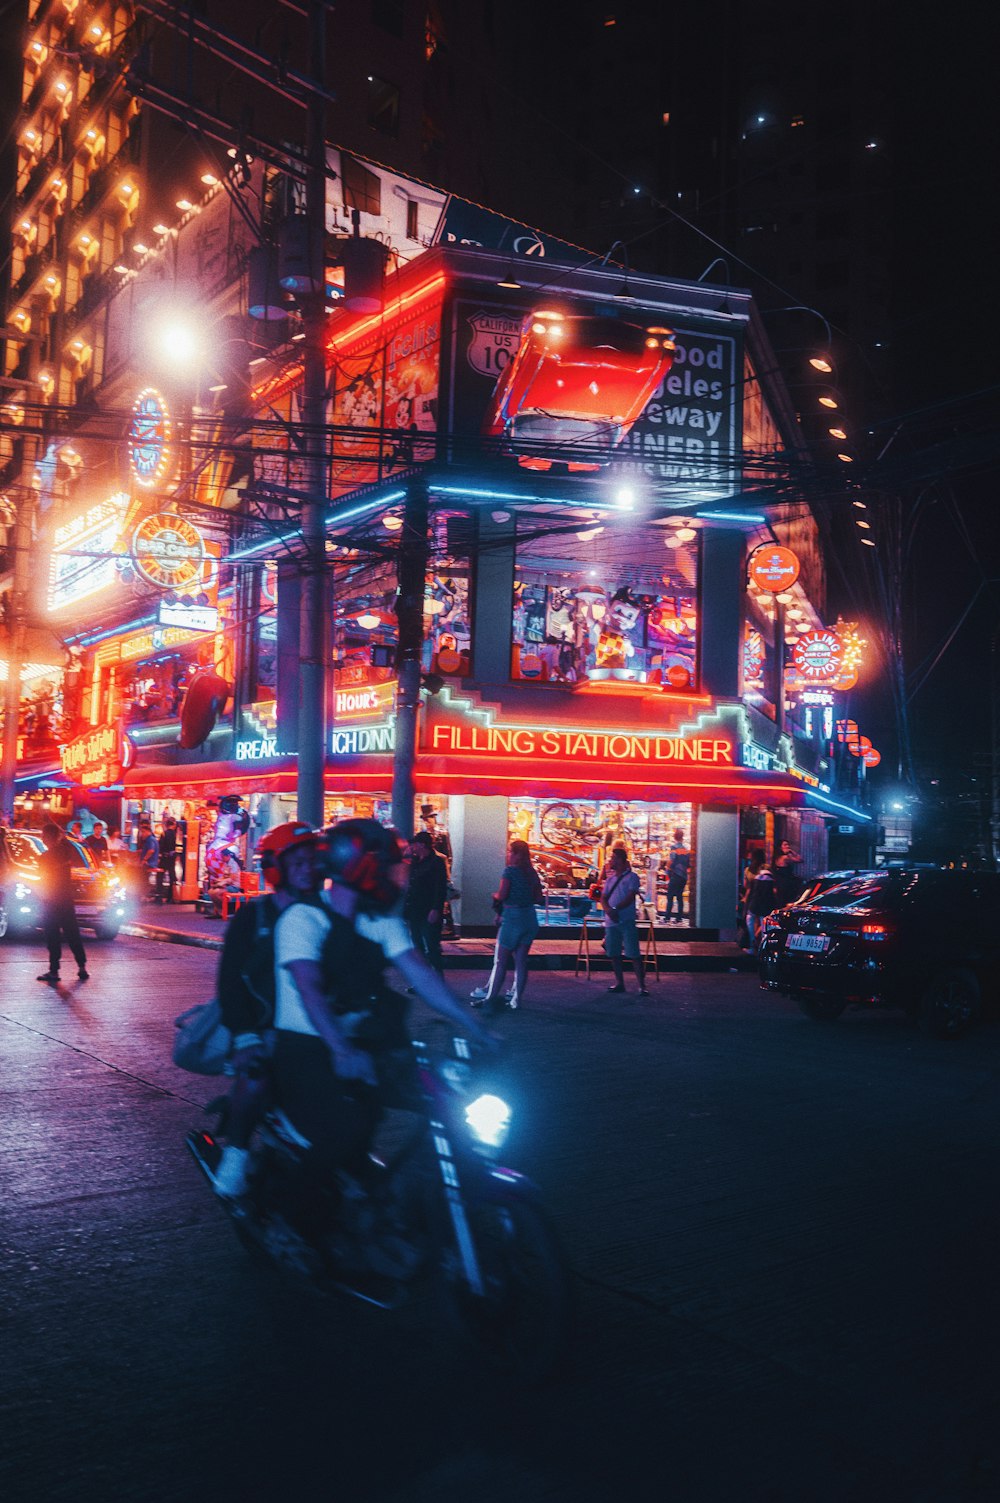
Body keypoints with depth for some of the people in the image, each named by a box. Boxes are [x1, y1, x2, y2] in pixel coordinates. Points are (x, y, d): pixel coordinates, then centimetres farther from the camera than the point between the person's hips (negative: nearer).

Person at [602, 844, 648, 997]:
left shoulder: (631, 877, -2)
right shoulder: (610, 879, 16)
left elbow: (630, 897, -12)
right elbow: (603, 898, 8)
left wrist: (615, 909, -21)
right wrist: (608, 910, -12)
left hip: (627, 922, -6)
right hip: (611, 922, 6)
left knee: (634, 954, -8)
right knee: (614, 954, 8)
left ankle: (642, 986, -7)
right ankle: (619, 983, 19)